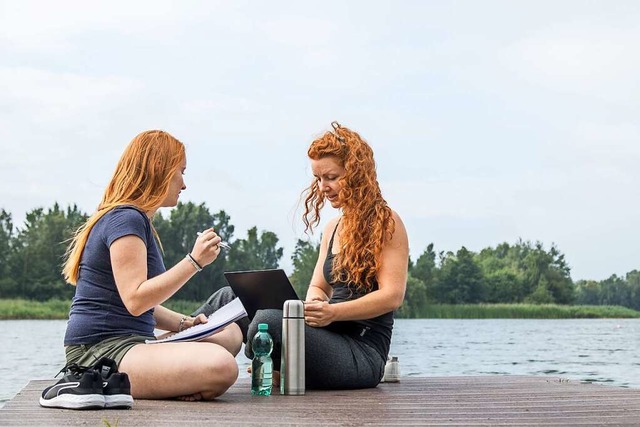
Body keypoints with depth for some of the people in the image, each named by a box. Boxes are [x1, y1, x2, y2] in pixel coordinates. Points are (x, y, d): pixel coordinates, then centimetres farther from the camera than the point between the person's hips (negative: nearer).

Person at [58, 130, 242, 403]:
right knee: (220, 367, -30)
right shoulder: (125, 219, -10)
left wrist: (184, 324, 10)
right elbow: (135, 300, -20)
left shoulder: (137, 220, 23)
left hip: (131, 343, 11)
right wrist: (194, 261, -18)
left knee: (230, 333, 14)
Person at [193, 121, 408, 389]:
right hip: (332, 340, 8)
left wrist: (333, 312, -24)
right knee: (229, 297, -4)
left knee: (270, 321, -33)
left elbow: (392, 296, -12)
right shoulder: (332, 228, 21)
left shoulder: (386, 224, -3)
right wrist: (315, 303, -6)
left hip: (362, 355, -8)